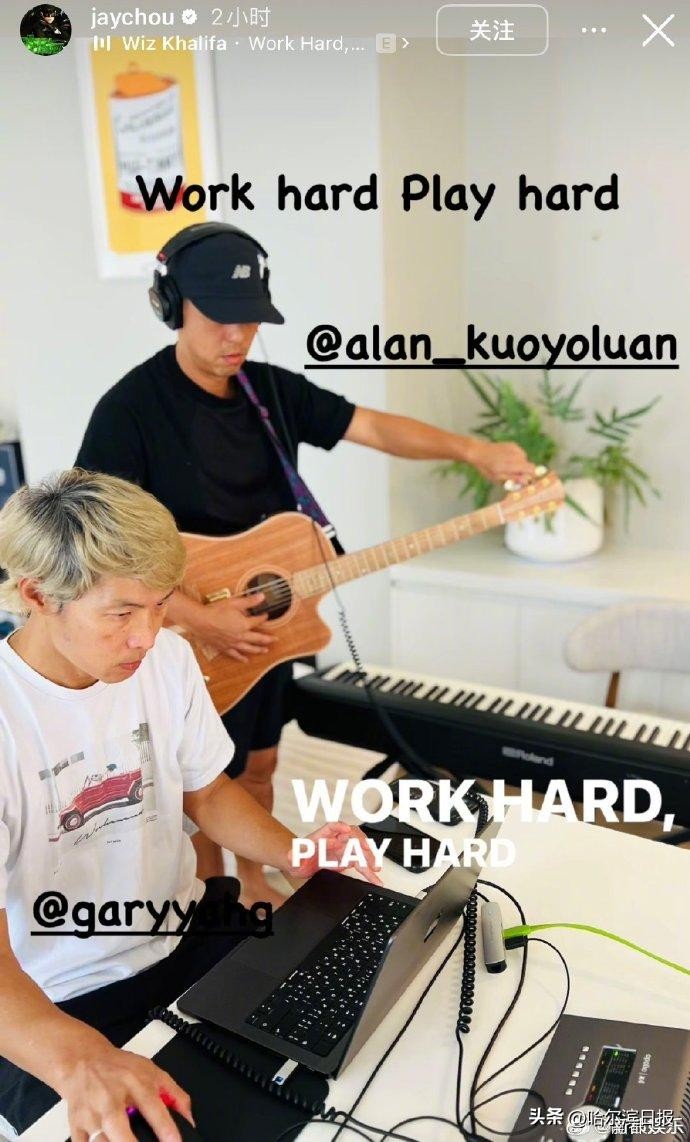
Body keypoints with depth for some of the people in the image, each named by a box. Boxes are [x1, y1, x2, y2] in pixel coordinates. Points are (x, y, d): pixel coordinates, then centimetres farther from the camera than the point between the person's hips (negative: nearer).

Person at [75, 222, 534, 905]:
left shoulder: (273, 389, 0)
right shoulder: (130, 408, -21)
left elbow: (373, 427, -6)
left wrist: (474, 451, -20)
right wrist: (201, 620, -28)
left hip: (267, 628, 6)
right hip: (187, 642, -6)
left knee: (259, 765, 22)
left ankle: (254, 882, 45)